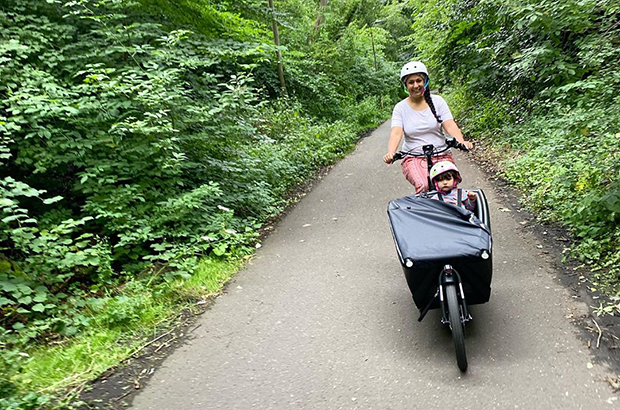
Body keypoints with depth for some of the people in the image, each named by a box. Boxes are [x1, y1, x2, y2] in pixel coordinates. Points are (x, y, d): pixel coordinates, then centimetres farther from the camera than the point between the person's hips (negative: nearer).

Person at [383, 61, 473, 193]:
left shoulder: (437, 101, 5)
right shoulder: (400, 108, 2)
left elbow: (450, 125, -6)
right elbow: (396, 133, -11)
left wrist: (462, 142, -25)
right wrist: (390, 153, -31)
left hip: (441, 156, 2)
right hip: (414, 158, -1)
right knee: (423, 186, -29)